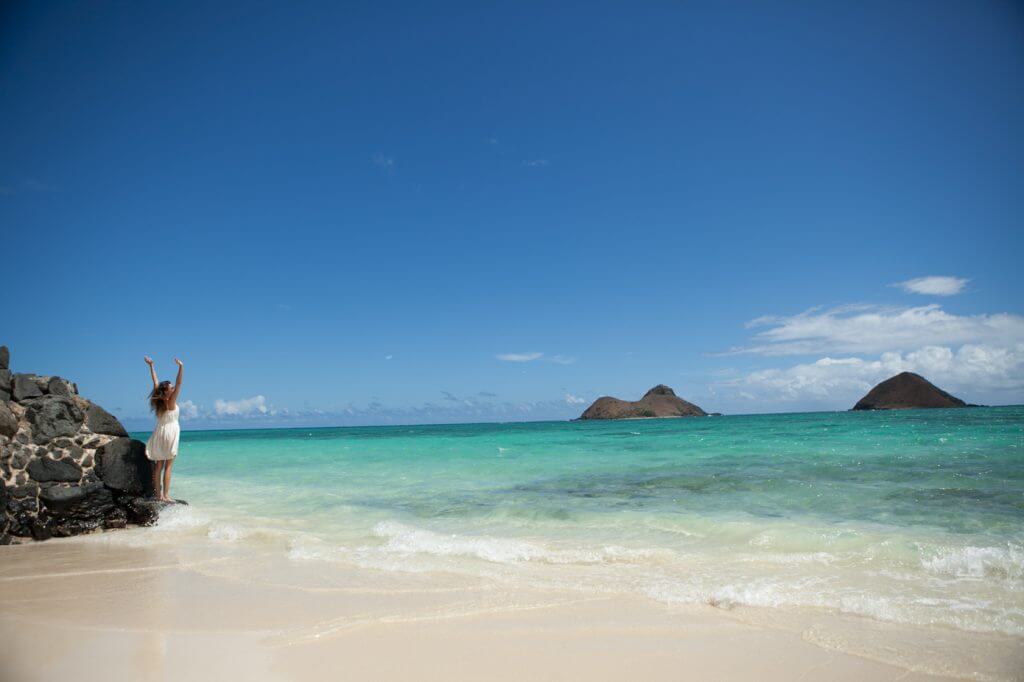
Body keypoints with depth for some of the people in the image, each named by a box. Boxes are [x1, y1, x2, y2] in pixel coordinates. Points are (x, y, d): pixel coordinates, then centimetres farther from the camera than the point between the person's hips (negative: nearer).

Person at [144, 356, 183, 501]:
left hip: (160, 434, 7)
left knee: (158, 466, 9)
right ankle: (166, 495, -7)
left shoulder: (159, 400, 4)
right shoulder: (171, 401, -11)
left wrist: (151, 366, 16)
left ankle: (158, 494, 11)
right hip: (170, 433, -7)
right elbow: (179, 384, -22)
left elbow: (155, 381, 10)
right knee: (168, 466, -5)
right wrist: (181, 367, -27)